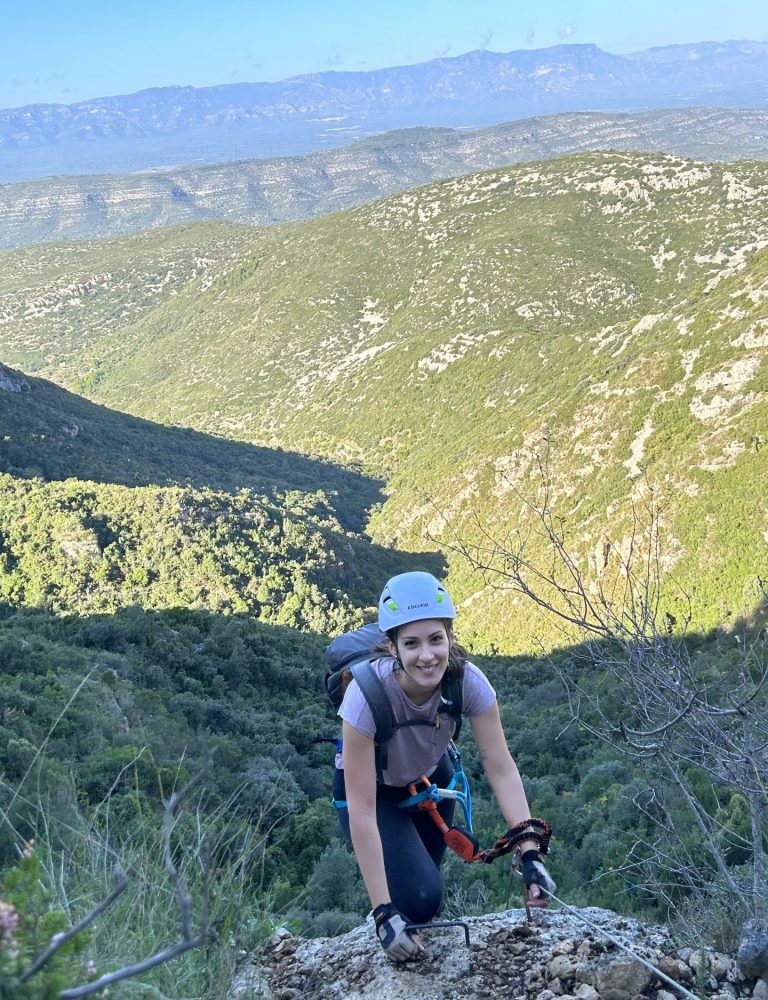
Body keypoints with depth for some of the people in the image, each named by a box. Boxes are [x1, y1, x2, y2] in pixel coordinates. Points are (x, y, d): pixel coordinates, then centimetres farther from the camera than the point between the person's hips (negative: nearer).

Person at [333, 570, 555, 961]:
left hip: (428, 780, 4)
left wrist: (530, 853, -39)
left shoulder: (468, 680, -30)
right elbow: (362, 811, -37)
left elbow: (502, 770, -26)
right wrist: (384, 912, -38)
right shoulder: (367, 694, -39)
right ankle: (390, 921, 14)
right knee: (419, 898, -20)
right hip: (370, 789, -3)